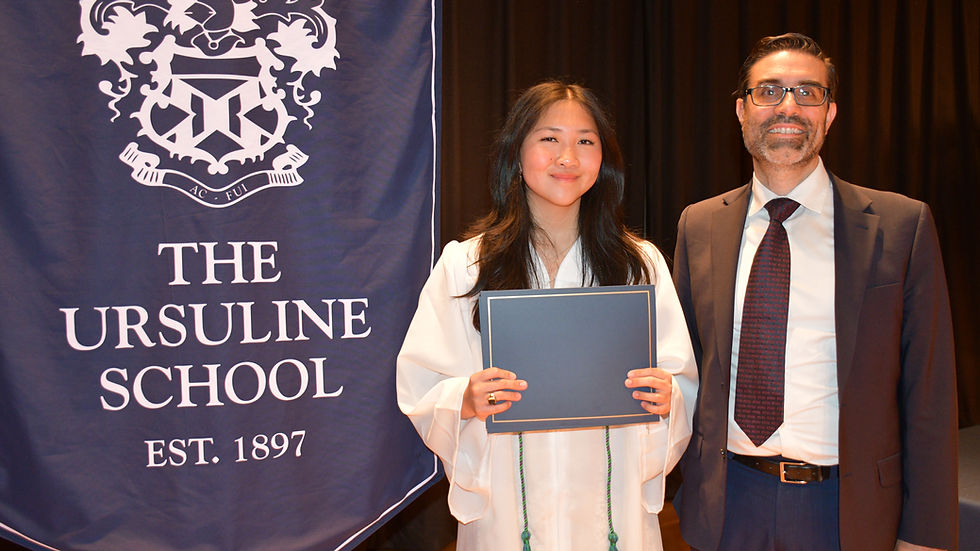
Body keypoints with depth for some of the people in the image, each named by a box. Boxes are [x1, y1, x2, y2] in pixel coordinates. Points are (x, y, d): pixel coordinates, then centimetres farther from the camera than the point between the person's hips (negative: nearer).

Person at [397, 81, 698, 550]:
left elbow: (682, 383, 4)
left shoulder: (641, 264, 2)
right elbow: (421, 391, -2)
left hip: (613, 508, 1)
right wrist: (464, 402, -22)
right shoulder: (463, 264, -2)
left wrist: (667, 399, -17)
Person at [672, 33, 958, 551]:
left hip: (846, 508, -2)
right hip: (727, 505, 2)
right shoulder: (698, 225, 2)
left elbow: (928, 393, -5)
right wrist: (694, 481, 6)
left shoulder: (902, 225, -6)